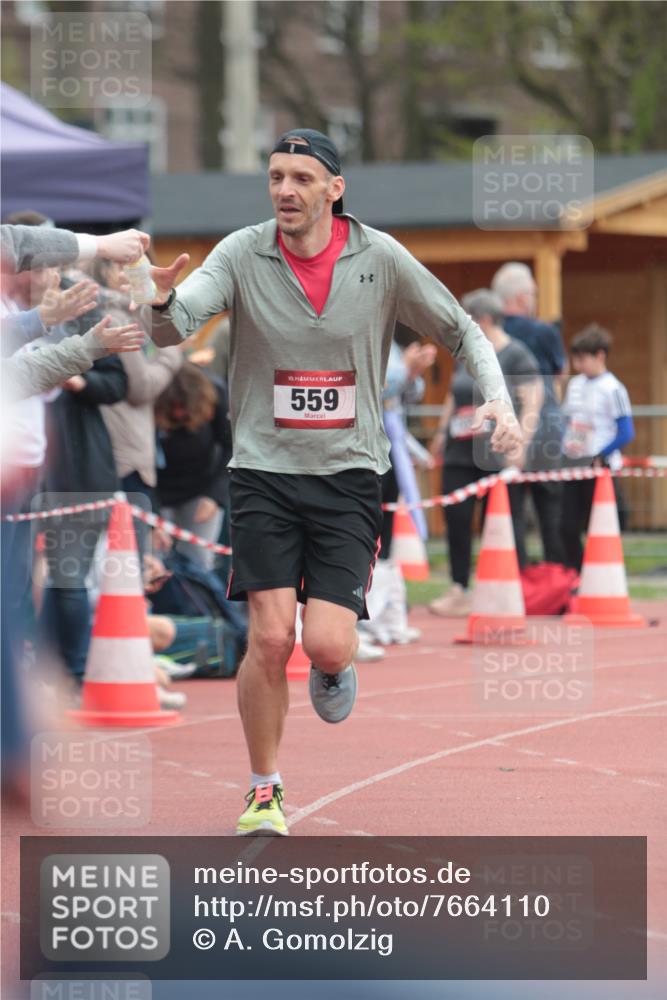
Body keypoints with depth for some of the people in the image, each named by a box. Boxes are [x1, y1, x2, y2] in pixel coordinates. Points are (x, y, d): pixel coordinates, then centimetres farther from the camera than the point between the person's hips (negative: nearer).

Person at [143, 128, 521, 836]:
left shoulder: (381, 258, -3)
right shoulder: (242, 255, -5)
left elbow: (461, 332, 9)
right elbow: (172, 328, -18)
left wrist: (497, 399, -7)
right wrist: (161, 300, -41)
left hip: (349, 473, 0)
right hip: (264, 471, 0)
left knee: (326, 644, -12)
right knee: (270, 639, -11)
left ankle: (335, 668, 27)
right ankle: (264, 791, 9)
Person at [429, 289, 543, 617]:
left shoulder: (516, 355, -4)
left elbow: (531, 402, -9)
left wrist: (521, 442, -16)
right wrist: (442, 431, 17)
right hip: (462, 452, 7)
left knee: (507, 522, -2)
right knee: (456, 518, 0)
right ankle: (459, 592, 5)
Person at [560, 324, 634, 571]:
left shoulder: (612, 389, -10)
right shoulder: (574, 384, 12)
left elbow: (626, 433, -12)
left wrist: (600, 457, -13)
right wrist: (564, 450, 6)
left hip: (599, 468, -6)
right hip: (573, 467, 6)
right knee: (568, 528, 4)